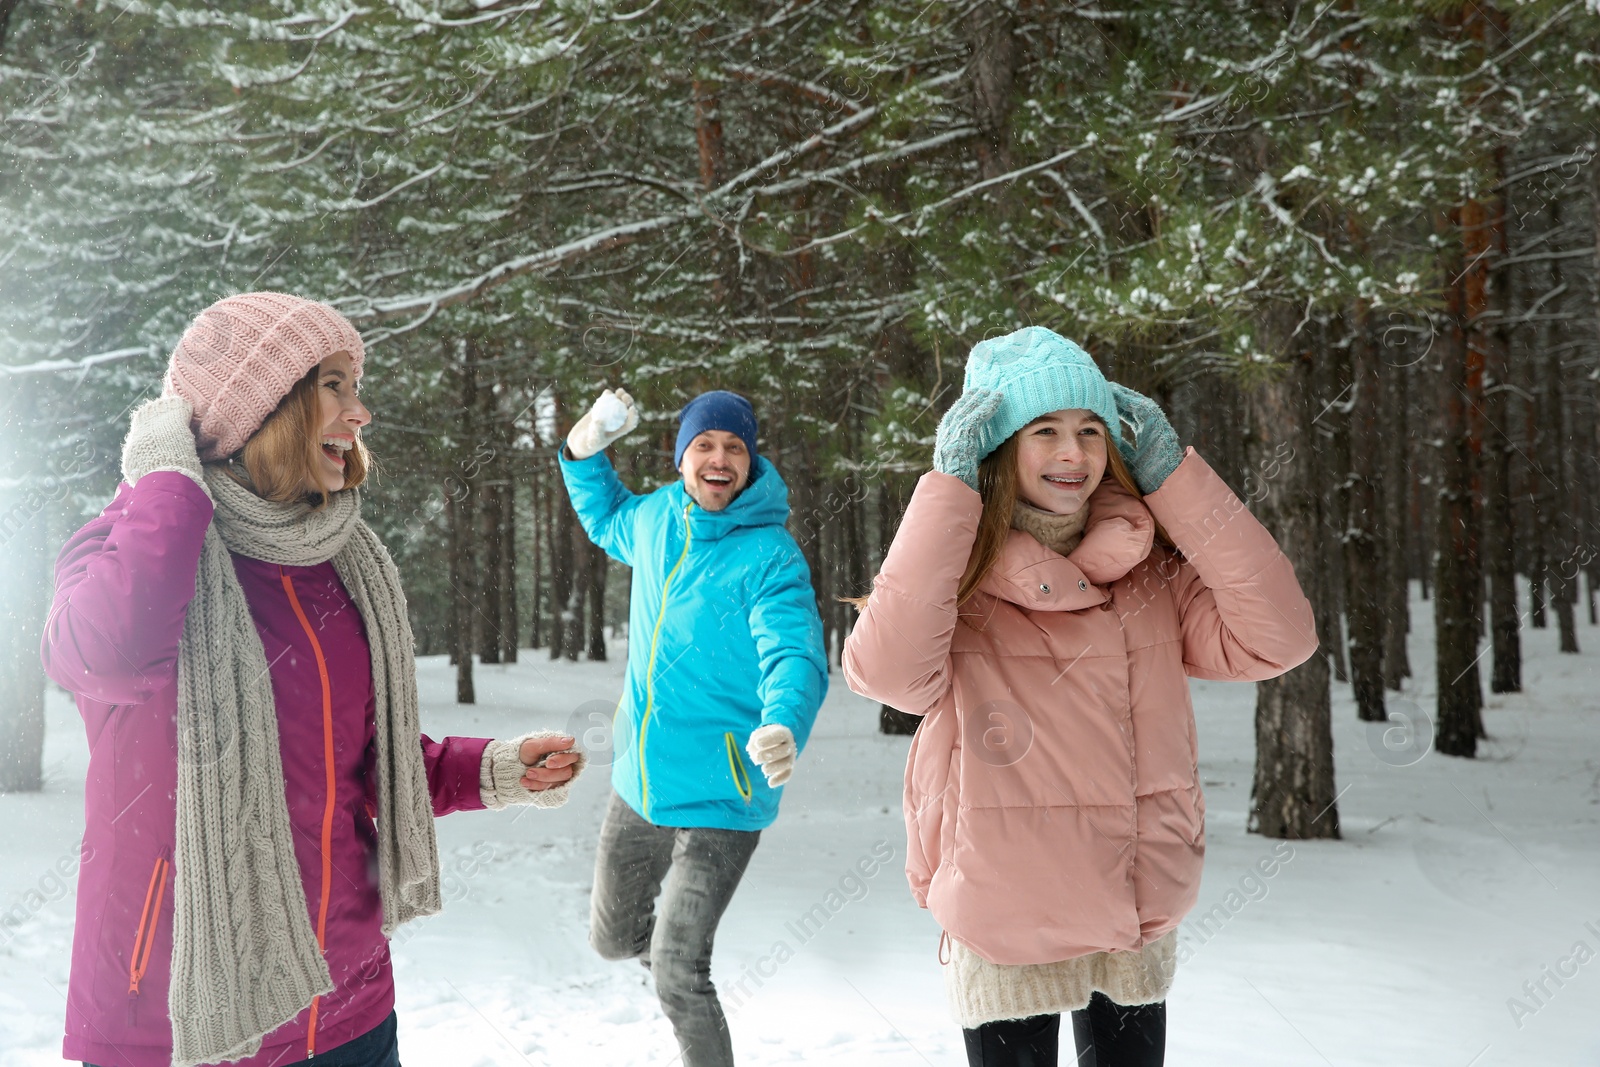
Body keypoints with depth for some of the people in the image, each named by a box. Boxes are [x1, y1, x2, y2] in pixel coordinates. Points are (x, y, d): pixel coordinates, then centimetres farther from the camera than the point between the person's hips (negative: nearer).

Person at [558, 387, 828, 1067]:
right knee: (612, 937, 23)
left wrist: (784, 727, -51)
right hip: (640, 780, 7)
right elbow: (606, 519, 25)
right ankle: (675, 951, 55)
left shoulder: (770, 557, -17)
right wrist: (586, 449, 8)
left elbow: (795, 656, -30)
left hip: (720, 795, -6)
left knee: (677, 976, -10)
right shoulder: (656, 517, 2)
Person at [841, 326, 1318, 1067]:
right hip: (1005, 936, -3)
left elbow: (1277, 636, -14)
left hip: (1138, 928, 3)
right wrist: (949, 484, -27)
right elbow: (887, 670, -30)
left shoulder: (1151, 574, -2)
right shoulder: (959, 576, -11)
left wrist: (1169, 472, -13)